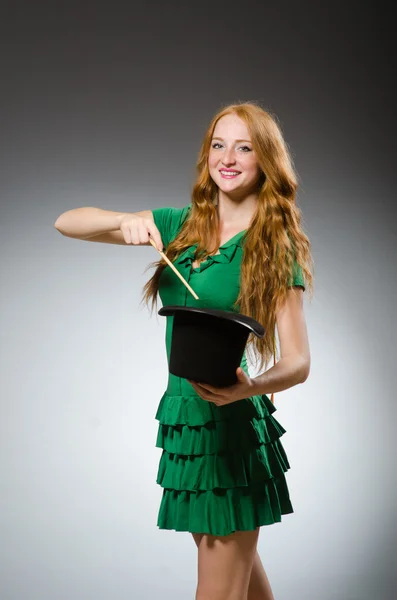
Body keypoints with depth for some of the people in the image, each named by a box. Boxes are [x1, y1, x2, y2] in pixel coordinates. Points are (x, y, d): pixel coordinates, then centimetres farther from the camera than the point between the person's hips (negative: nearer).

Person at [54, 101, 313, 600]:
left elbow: (298, 362, -13)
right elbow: (66, 223, 4)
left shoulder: (275, 249, -9)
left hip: (229, 426, -6)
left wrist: (250, 388, -34)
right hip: (183, 416, 6)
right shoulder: (180, 225, 6)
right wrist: (125, 222, -16)